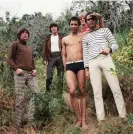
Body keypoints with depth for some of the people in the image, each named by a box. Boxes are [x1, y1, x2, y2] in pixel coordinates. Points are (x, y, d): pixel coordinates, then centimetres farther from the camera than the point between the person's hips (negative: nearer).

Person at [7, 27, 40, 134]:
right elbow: (9, 59, 1)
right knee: (20, 99, -6)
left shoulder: (29, 48, 28)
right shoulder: (15, 44, 8)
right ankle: (19, 125, 3)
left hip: (31, 74, 6)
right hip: (20, 74, -6)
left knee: (36, 93, -8)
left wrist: (34, 69, 11)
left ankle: (31, 122, -1)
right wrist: (16, 68, -14)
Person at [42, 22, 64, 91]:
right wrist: (45, 59, -2)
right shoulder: (47, 38, 15)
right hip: (51, 57, 0)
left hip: (60, 56, 0)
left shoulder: (61, 37, 14)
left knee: (61, 76, 1)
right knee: (49, 76, -9)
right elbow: (44, 49, 10)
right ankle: (47, 91, -3)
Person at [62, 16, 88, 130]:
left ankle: (83, 120, 6)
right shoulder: (64, 39, 19)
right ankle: (79, 119, -1)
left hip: (81, 64, -1)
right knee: (72, 91, -15)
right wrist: (65, 69, 10)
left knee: (82, 91, 0)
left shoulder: (83, 36, 12)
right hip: (69, 66, 1)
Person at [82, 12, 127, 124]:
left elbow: (115, 44, 10)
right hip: (92, 63, 2)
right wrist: (86, 69, 7)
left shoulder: (105, 30, 14)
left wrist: (109, 49, -12)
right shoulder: (85, 37, 19)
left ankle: (123, 116, 1)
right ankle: (101, 119, -1)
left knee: (116, 89, -6)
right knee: (97, 92, -3)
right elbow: (85, 54, 16)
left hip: (106, 59, -1)